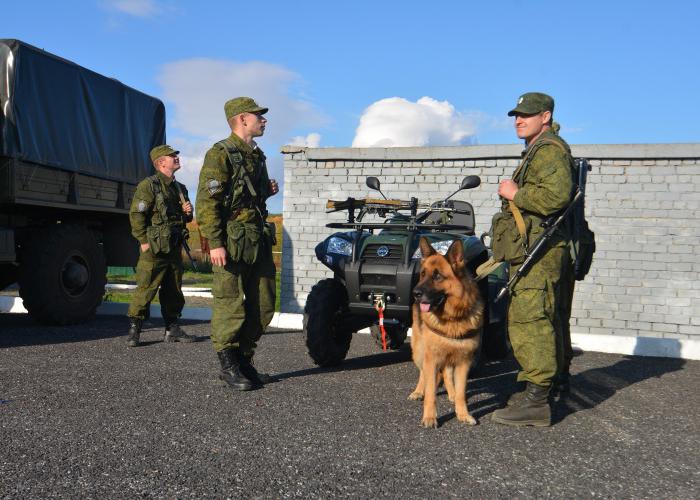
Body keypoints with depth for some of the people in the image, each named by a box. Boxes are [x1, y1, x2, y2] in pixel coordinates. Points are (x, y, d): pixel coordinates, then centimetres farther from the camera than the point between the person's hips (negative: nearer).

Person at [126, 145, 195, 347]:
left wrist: (188, 213, 5)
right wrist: (144, 242, -15)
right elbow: (136, 215, -13)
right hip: (155, 249, -7)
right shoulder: (148, 185, -7)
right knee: (145, 289, -7)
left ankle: (172, 329, 20)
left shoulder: (180, 188, 17)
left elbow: (185, 218, 28)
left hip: (175, 248, 7)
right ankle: (134, 330, 2)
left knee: (173, 291, 11)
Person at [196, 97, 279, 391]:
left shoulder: (256, 156, 19)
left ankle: (244, 361, 23)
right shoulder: (220, 154, -7)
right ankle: (229, 367, 9)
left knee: (263, 307, 10)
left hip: (259, 242, 9)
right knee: (230, 306, -3)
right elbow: (206, 202, -14)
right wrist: (215, 243, -21)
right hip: (231, 243, -8)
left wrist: (267, 190, 9)